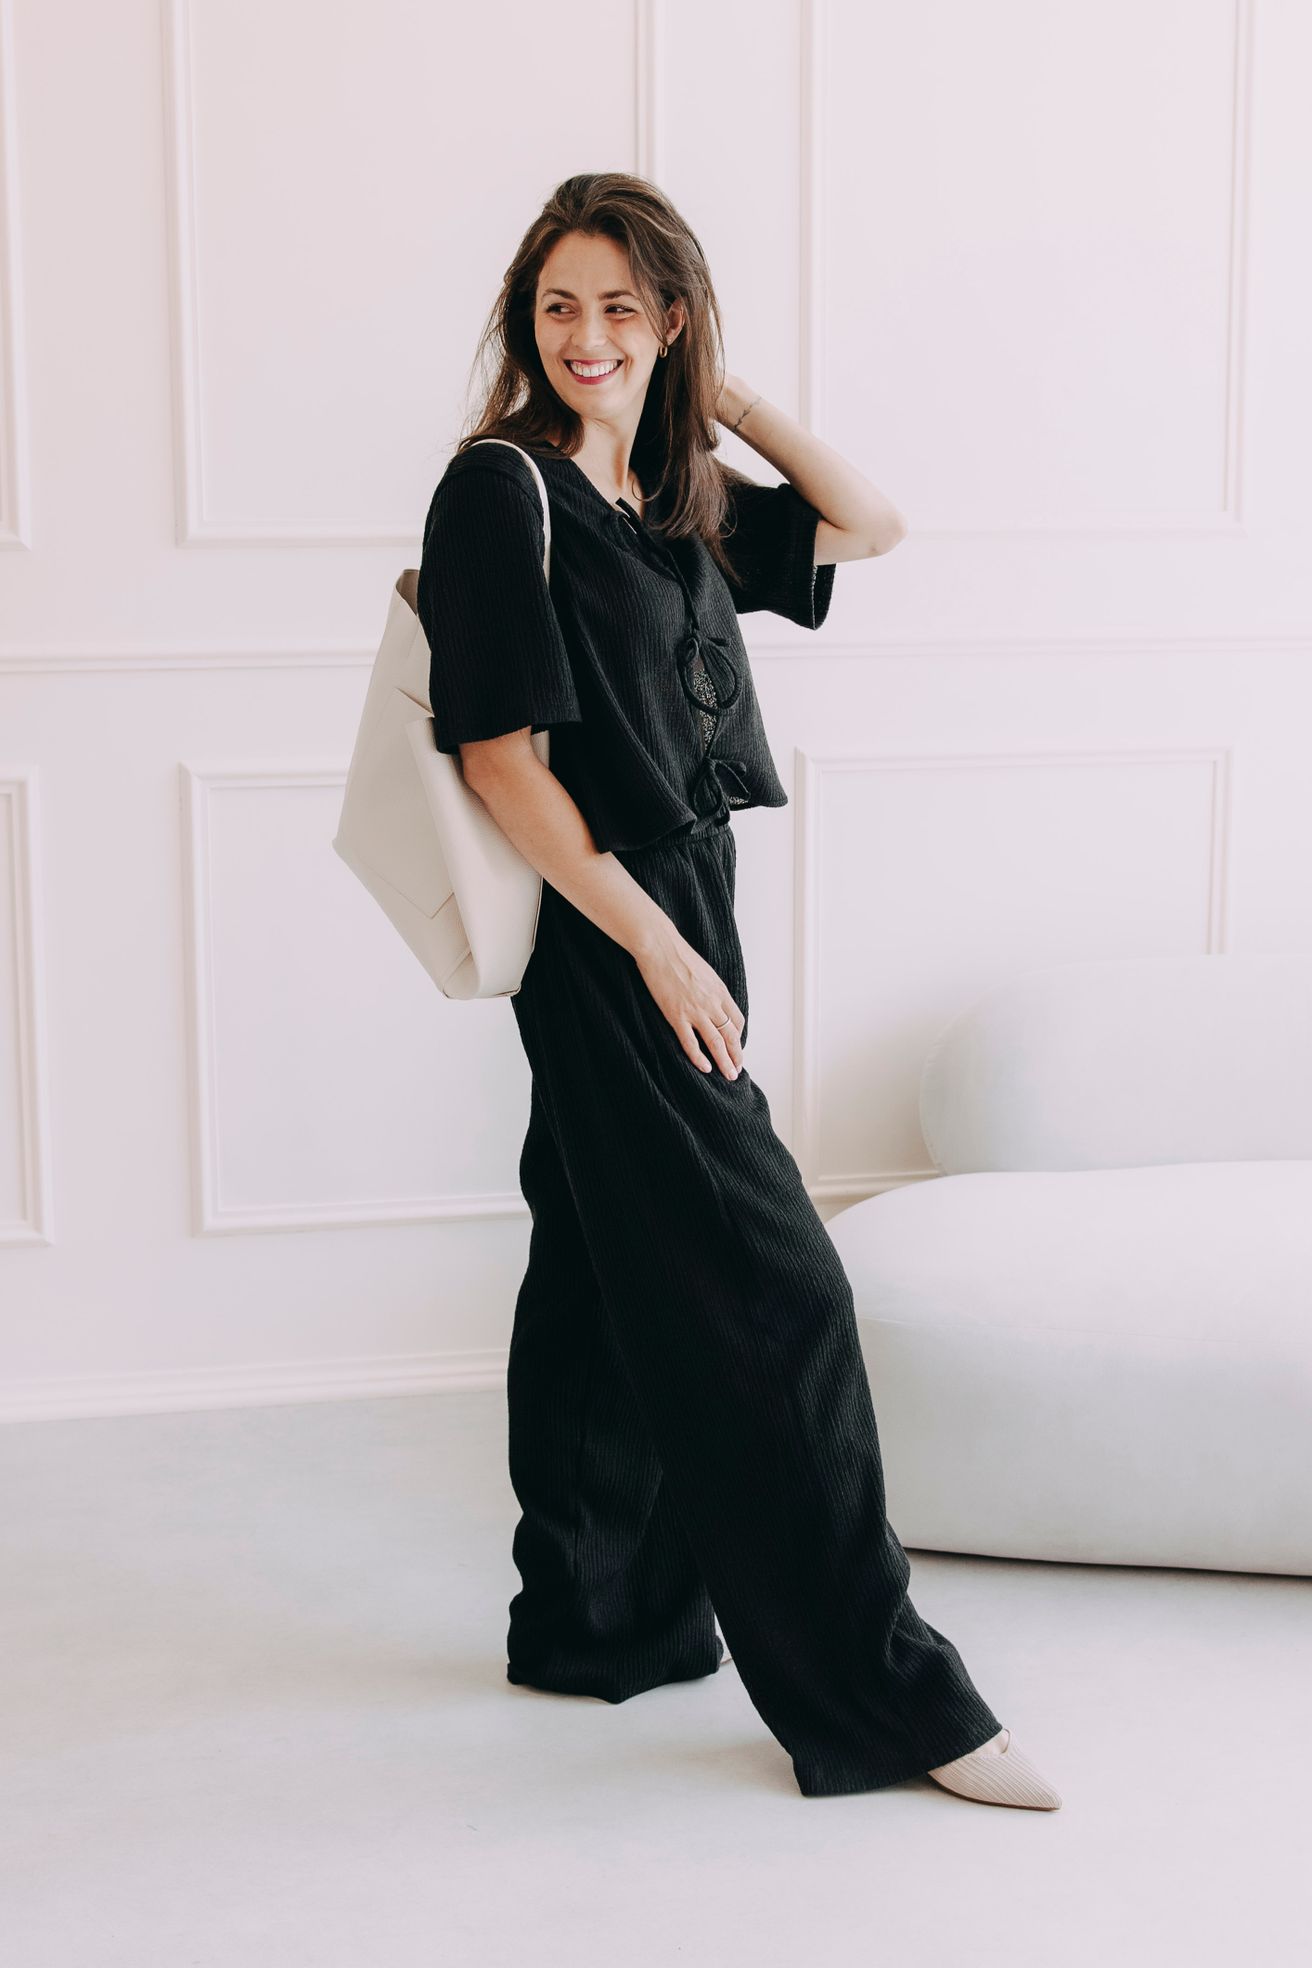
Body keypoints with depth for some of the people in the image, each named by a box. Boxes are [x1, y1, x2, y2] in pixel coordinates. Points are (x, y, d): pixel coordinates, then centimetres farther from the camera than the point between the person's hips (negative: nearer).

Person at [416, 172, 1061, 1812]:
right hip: (602, 939, -9)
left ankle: (595, 1622, 26)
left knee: (614, 1283, 14)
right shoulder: (503, 488, -11)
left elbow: (870, 524, 18)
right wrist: (655, 949, -18)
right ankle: (880, 1697, -3)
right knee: (767, 1295, -9)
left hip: (676, 921, 9)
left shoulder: (672, 500, 12)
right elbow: (496, 753, -16)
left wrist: (729, 396, 9)